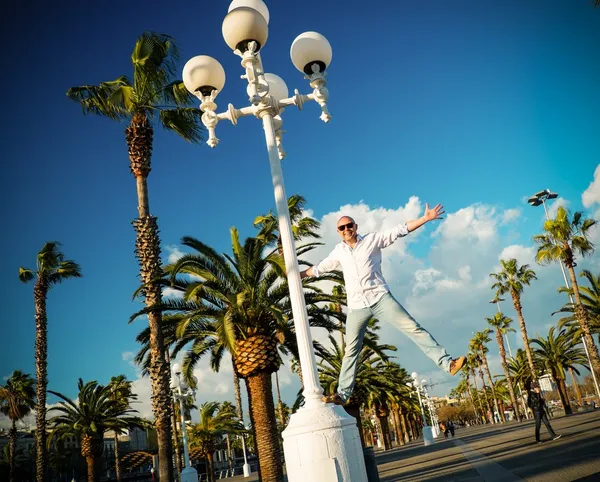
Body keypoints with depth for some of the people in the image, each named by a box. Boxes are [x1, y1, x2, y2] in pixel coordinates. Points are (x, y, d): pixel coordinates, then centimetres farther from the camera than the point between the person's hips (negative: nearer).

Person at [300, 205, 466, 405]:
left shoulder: (372, 239, 4)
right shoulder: (338, 252, 14)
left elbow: (400, 230, -1)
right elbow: (319, 267, 29)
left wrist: (426, 218, -8)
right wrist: (299, 274, 35)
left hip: (380, 297, -3)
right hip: (356, 306, 3)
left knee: (413, 327, -12)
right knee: (351, 351, 4)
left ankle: (447, 362, -13)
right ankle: (342, 394, 7)